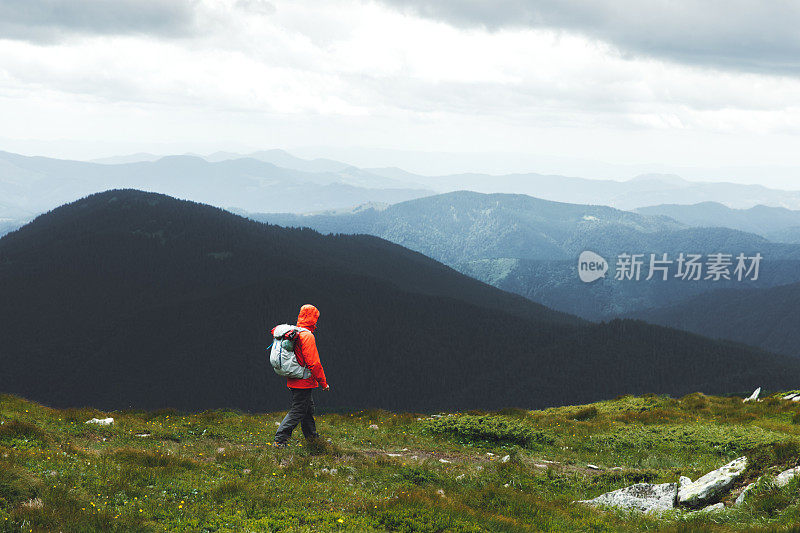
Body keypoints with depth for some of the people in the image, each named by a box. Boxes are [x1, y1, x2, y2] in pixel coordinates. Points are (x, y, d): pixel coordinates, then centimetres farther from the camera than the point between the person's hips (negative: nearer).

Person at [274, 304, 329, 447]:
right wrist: (323, 383, -12)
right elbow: (314, 363, -20)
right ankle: (279, 440, -6)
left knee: (309, 409, 19)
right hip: (304, 382, -9)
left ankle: (312, 437, 29)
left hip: (293, 382, 9)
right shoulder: (307, 336, -18)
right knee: (297, 411, -5)